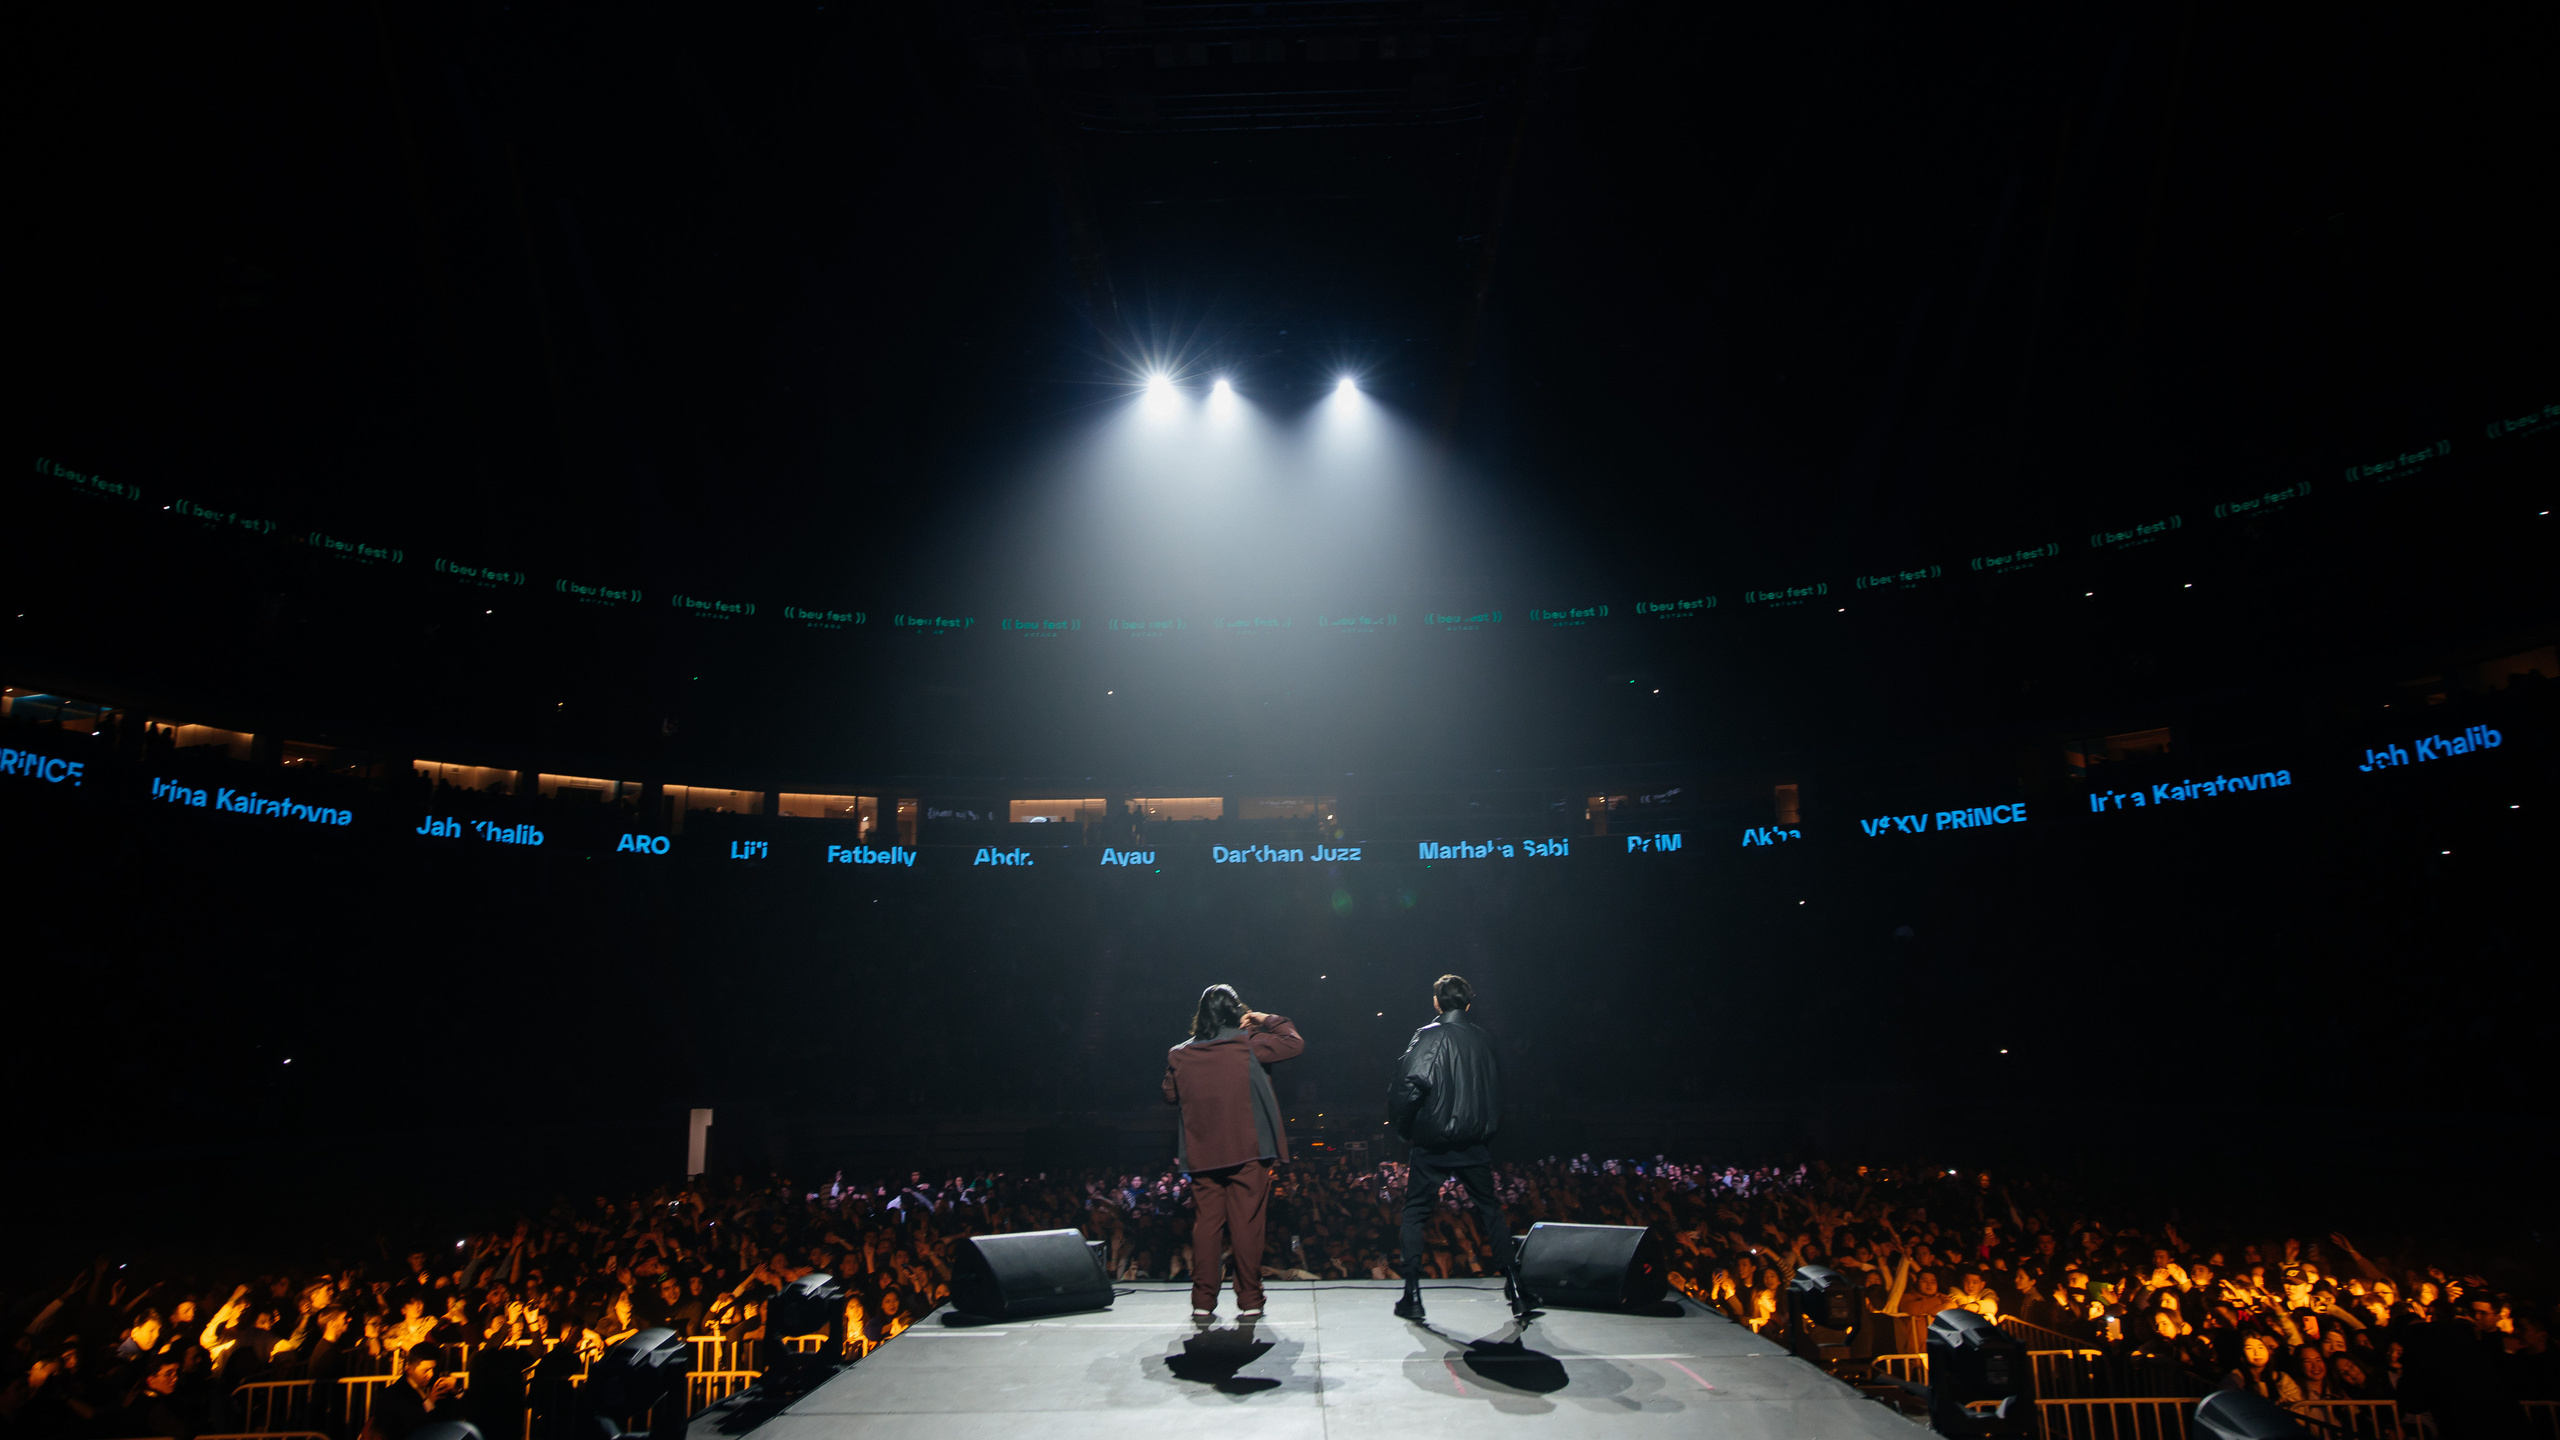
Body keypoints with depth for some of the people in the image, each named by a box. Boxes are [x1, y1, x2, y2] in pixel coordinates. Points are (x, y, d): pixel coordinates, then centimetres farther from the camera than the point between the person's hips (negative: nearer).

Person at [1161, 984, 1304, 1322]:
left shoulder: (1180, 1055, 4)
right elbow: (1294, 1042, 2)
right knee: (1247, 1225, 2)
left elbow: (1170, 1095, 18)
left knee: (1205, 1226, 9)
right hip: (1247, 1152, -3)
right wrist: (1267, 1020, 11)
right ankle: (1249, 1302, 6)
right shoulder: (1247, 1043, -6)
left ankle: (1203, 1303, 11)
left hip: (1201, 1155, 3)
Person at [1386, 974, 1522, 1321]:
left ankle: (1412, 1296, 5)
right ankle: (1515, 1290, 15)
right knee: (1491, 1211, 16)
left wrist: (1403, 1128, -5)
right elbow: (1496, 1090, 12)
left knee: (1414, 1214, 8)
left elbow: (1408, 1087, -20)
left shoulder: (1429, 1036, -11)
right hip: (1475, 1145, 4)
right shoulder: (1484, 1040, 4)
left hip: (1433, 1145, -4)